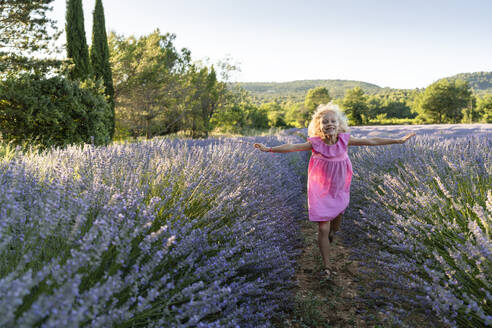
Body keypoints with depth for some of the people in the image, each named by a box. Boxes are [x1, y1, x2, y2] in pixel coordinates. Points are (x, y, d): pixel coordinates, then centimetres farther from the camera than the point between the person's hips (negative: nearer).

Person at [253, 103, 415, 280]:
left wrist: (398, 140, -4)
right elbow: (291, 147, -21)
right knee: (323, 228, -4)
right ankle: (326, 266, 10)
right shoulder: (315, 143, -15)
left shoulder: (344, 140, -10)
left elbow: (371, 141, -7)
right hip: (321, 191, -3)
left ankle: (331, 233, 61)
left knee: (336, 219, 22)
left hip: (339, 190, 3)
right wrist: (268, 149, -29)